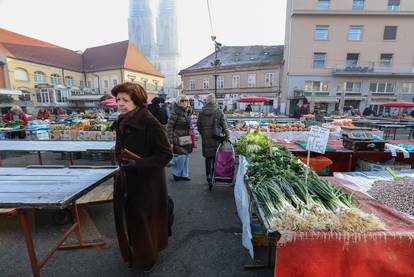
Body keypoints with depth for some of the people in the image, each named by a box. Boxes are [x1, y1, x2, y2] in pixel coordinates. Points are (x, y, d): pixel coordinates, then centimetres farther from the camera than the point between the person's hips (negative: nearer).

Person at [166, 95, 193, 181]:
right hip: (178, 139, -7)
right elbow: (169, 127, -13)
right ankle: (176, 174, 17)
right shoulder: (175, 112, -13)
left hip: (186, 138, 7)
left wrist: (190, 138, 17)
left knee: (186, 156, 10)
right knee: (180, 156, -6)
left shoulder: (188, 111, 8)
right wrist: (170, 141, -16)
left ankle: (184, 174, 26)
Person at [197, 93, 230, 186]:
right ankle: (214, 176, 19)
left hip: (205, 139, 2)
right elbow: (224, 126, -8)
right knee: (216, 158, 11)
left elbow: (198, 125, 8)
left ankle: (208, 177, 15)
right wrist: (227, 135, 2)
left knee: (208, 158, 11)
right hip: (216, 139, -2)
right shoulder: (219, 112, -9)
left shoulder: (202, 112, 1)